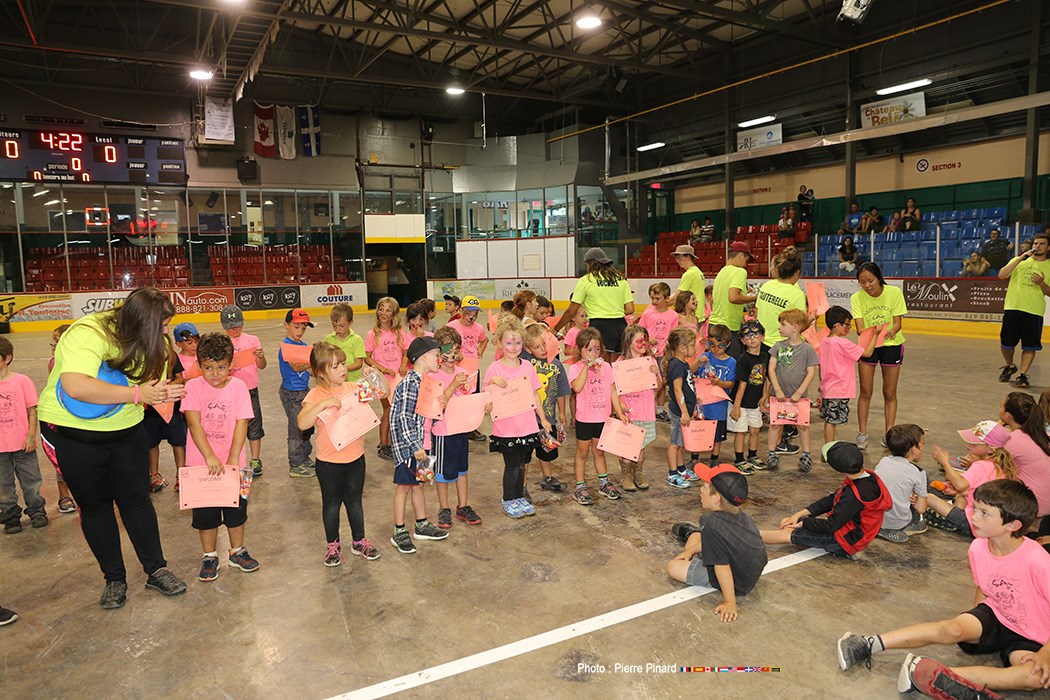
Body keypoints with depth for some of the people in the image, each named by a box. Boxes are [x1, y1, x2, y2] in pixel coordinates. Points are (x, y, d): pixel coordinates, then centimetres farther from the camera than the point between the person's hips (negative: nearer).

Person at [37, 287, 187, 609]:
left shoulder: (151, 343, -6)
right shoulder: (88, 334, -28)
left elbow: (150, 387, 0)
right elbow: (76, 387, -43)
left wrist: (162, 393, -24)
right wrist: (137, 393, -41)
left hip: (126, 431, 5)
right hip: (73, 434, -4)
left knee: (137, 499, 6)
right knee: (94, 506, 8)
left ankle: (156, 570, 18)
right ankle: (114, 579, 23)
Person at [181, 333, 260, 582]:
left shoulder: (238, 387, -7)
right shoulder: (193, 387, -8)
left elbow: (241, 424, -10)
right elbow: (194, 423, -14)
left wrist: (232, 460, -17)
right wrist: (210, 457, -22)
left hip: (233, 461, 1)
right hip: (201, 463, 0)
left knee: (236, 508, 12)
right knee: (205, 513, 10)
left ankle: (237, 552, 30)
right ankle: (209, 557, 27)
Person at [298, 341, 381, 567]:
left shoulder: (353, 388, -2)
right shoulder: (316, 395, -13)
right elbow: (302, 423, -26)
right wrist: (323, 404, -34)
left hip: (355, 457, 3)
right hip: (329, 461, -3)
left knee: (354, 501, 18)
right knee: (331, 504, 15)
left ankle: (359, 541, 35)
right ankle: (333, 545, 33)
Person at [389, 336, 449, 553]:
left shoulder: (422, 381, 9)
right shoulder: (410, 383, -21)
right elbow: (404, 418, -23)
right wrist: (415, 446, -22)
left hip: (418, 442, 9)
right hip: (406, 443, -9)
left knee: (418, 482, 17)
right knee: (404, 485, 1)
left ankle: (421, 525, 30)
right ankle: (399, 533, 13)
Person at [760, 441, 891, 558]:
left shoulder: (854, 495, -31)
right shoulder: (869, 477, -2)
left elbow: (831, 525, -23)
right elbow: (831, 500, 3)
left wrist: (802, 523, -8)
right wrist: (799, 514, 0)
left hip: (847, 541, -8)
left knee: (788, 533, -6)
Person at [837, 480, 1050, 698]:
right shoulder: (978, 548, -10)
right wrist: (976, 623, -3)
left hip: (1029, 638, -2)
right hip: (993, 615, 3)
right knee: (952, 629, -28)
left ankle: (941, 676, -37)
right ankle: (869, 644, -32)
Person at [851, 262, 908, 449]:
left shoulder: (894, 292, -16)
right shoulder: (857, 298, -15)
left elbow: (897, 322, -16)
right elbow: (860, 328, -22)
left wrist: (890, 332, -39)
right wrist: (873, 333, -43)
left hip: (892, 345, 0)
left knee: (889, 393, 6)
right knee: (865, 392, 1)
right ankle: (862, 434, 9)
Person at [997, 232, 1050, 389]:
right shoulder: (1019, 260, 10)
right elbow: (1002, 275, -7)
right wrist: (1020, 258, -12)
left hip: (1034, 311, 0)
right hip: (1012, 307, 1)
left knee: (1030, 346, -3)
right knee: (1006, 343, 3)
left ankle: (1022, 375, 5)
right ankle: (1010, 366, 28)